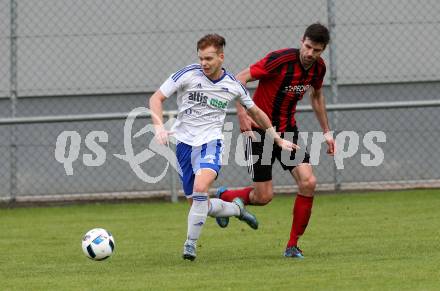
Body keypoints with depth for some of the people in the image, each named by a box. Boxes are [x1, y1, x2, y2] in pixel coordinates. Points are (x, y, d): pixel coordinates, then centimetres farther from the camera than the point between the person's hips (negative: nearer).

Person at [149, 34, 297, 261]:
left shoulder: (233, 85, 0)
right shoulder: (188, 75, -7)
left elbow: (255, 112, 17)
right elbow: (156, 98, -4)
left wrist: (278, 139, 20)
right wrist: (159, 125, -22)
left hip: (211, 142, -1)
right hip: (184, 142, 1)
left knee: (200, 188, -29)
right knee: (197, 204, 3)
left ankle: (191, 243, -16)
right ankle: (236, 208, 33)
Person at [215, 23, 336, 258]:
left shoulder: (318, 67, -1)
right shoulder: (280, 60, -23)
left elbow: (316, 95, 21)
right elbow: (239, 80, -20)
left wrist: (326, 131, 20)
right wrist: (242, 114, -31)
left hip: (287, 129, 6)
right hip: (260, 129, -6)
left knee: (308, 182, -13)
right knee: (264, 196, -6)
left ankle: (292, 245, 1)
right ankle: (223, 197, 28)